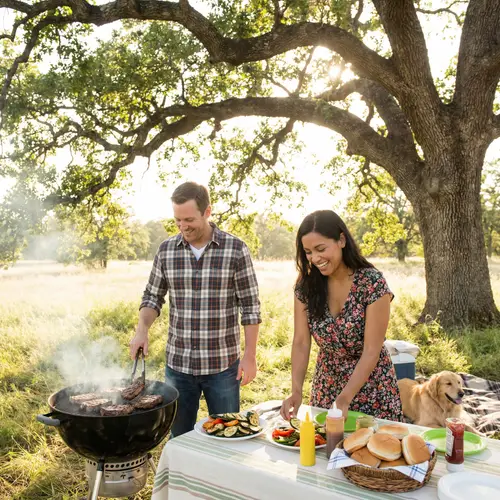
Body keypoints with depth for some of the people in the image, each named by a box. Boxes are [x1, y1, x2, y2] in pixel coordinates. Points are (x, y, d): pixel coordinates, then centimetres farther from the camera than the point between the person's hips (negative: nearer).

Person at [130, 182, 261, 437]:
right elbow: (153, 297, 10)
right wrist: (142, 329, -8)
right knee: (179, 438, 17)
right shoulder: (166, 250, 0)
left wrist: (250, 356, -8)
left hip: (223, 366, -2)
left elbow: (250, 307, -6)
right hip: (178, 365, 3)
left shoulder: (236, 250, -9)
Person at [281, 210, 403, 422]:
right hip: (326, 391, 4)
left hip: (371, 390, -4)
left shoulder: (372, 283, -20)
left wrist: (345, 398, -30)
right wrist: (296, 391, -23)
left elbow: (372, 351, -21)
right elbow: (301, 343, -10)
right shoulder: (306, 285, -8)